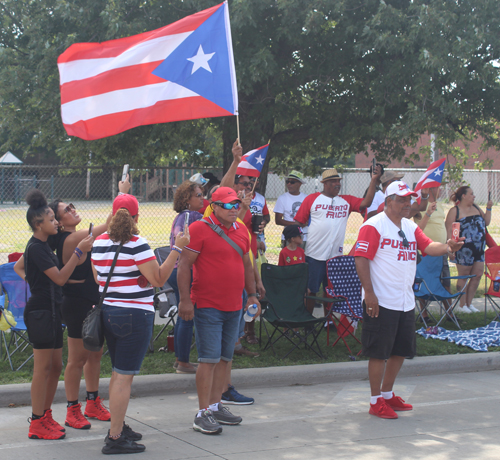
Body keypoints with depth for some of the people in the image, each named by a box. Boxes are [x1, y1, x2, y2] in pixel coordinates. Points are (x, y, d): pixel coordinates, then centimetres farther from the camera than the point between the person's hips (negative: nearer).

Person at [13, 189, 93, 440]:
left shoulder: (40, 246, 13)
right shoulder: (36, 248, -17)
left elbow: (18, 267, 29)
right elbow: (60, 278, -21)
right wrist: (79, 251, -22)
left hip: (51, 311, 10)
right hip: (40, 312, -10)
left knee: (56, 366, 13)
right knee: (43, 367, -4)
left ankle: (45, 415, 22)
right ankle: (37, 424, 3)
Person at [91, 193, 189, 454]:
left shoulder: (100, 242, 6)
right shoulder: (136, 244, -16)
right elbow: (158, 279, -16)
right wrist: (177, 248, -14)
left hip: (107, 312, 8)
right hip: (134, 315, -8)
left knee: (119, 372, 20)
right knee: (124, 376, -4)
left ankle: (118, 426, 30)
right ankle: (115, 439, -3)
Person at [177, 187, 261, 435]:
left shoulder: (241, 231, 13)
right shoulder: (199, 229, -9)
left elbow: (246, 265, 23)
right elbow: (184, 265, -12)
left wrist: (252, 295, 19)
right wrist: (185, 300, -17)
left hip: (233, 306, 7)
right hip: (207, 305, -7)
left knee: (224, 358, 11)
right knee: (209, 358, -8)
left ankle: (216, 406, 22)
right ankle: (203, 414, -4)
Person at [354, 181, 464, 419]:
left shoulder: (410, 227, 14)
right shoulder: (374, 226, -10)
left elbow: (428, 246, 2)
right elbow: (361, 259, -15)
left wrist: (447, 247, -20)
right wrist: (369, 293, -20)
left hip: (405, 301, 8)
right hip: (381, 302, -8)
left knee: (401, 350, 15)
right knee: (379, 352, -2)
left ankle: (387, 394, 30)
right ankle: (376, 401, 9)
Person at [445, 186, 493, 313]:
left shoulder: (476, 208, 15)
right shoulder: (455, 211, -5)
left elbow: (486, 222, 19)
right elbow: (449, 231, -8)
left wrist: (488, 209, 7)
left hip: (479, 249, 7)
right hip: (464, 249, -7)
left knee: (477, 276, 6)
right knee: (463, 276, 1)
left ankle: (469, 303, 18)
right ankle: (462, 305, 11)